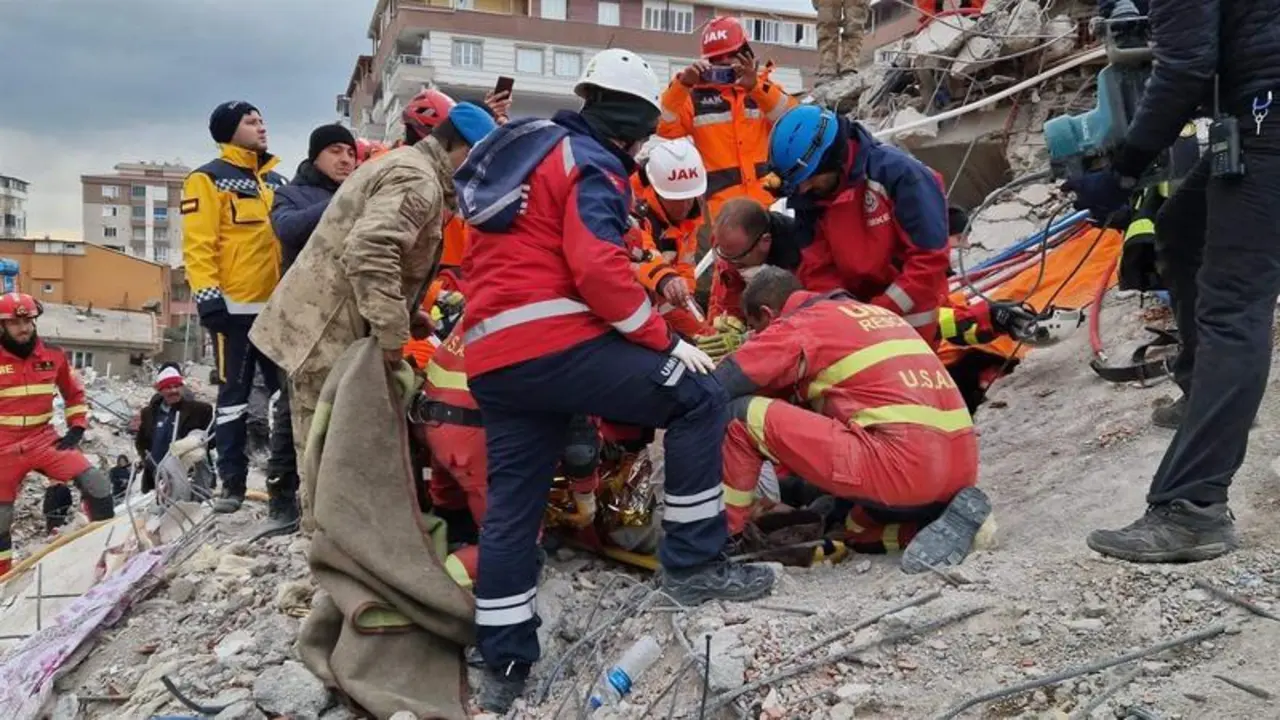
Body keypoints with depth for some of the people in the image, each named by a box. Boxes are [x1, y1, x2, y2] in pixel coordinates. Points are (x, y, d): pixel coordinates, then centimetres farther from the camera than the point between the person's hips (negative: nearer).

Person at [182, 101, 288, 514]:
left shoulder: (275, 180, 18)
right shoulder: (209, 179, -2)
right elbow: (198, 244, -11)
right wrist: (208, 295, -20)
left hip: (279, 305, 6)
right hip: (236, 307, -6)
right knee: (234, 396, 1)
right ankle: (232, 482, 7)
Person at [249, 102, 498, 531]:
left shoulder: (403, 163, 19)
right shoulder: (418, 181, -16)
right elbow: (369, 251, -32)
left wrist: (406, 318, 18)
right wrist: (392, 331, -28)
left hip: (318, 324, 11)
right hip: (329, 333, -11)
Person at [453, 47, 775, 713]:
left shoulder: (527, 150, 26)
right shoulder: (589, 163, -2)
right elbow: (598, 266, -17)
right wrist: (665, 341, -10)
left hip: (491, 360, 9)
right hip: (553, 343, -9)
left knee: (512, 506, 13)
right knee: (698, 400, -2)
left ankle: (503, 668, 20)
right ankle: (692, 564, 1)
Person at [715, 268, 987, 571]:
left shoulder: (798, 326, 4)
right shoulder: (874, 312, 27)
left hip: (901, 464, -8)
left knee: (744, 414, -1)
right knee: (860, 529, 36)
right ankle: (953, 519, 11)